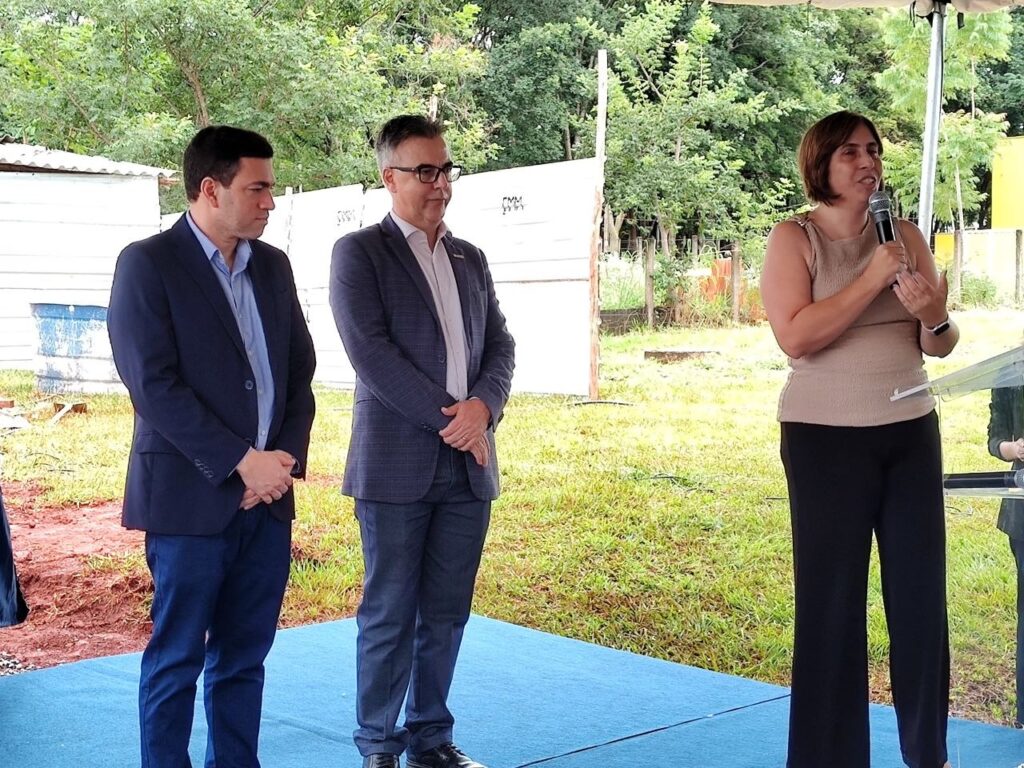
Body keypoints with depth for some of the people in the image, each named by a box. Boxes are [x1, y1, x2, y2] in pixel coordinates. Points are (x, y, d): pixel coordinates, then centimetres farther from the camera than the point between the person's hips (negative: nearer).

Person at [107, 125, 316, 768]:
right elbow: (154, 386, -14)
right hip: (191, 497, -5)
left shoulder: (273, 265, 12)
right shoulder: (148, 264, -7)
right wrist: (242, 462, -15)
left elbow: (300, 370, 13)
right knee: (177, 659, 4)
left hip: (267, 495, 6)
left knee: (245, 656, 11)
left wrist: (286, 457, -2)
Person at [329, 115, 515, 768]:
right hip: (398, 462, -5)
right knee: (389, 614, 2)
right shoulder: (359, 253, -2)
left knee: (446, 613, 10)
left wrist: (483, 405, -9)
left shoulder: (471, 259, 16)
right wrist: (448, 417, -14)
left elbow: (500, 345, 12)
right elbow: (370, 351, -11)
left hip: (468, 463, 5)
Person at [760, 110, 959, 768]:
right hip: (827, 438, -4)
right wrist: (873, 280, -19)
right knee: (833, 598, -2)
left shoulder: (905, 235, 9)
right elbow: (795, 337, -16)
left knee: (922, 591, 6)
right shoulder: (795, 239, -3)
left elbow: (943, 345, 9)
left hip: (911, 431, 4)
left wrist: (935, 317, -13)